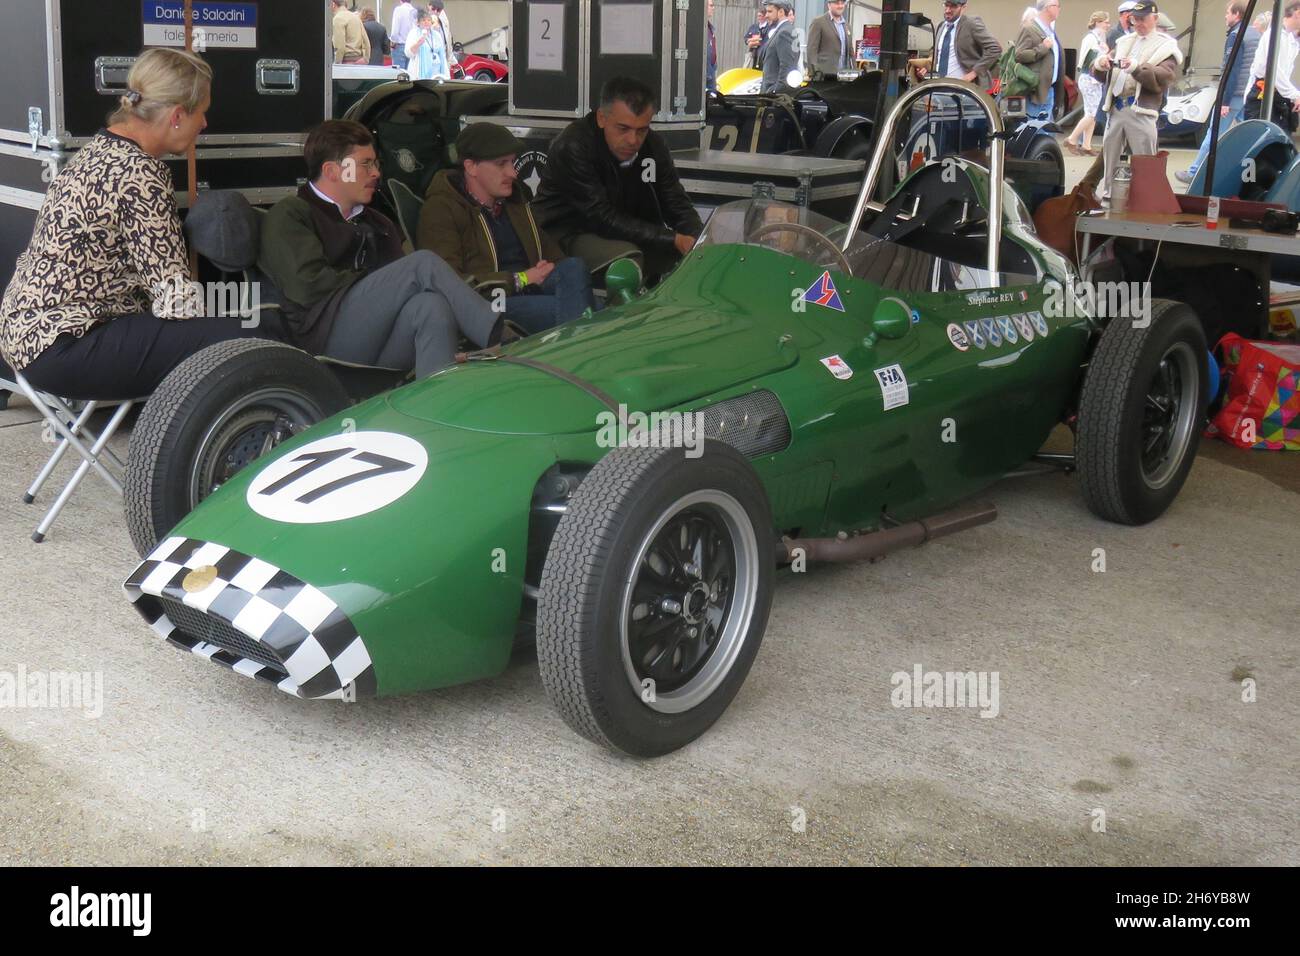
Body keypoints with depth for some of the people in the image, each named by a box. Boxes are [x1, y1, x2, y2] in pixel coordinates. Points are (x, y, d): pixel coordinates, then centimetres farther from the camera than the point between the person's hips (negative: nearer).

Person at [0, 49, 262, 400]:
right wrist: (233, 314, -4)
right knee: (238, 337, -20)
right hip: (58, 350, -11)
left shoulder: (101, 147, 12)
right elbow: (175, 300, -20)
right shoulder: (140, 174, -17)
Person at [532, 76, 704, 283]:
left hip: (625, 234, 7)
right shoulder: (572, 147, -23)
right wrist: (673, 240, -32)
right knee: (626, 259, -34)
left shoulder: (653, 145, -1)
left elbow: (678, 206, 1)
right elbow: (604, 219, -28)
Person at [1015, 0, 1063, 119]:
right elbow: (1018, 55, -19)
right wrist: (1043, 47, -20)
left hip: (1050, 88, 9)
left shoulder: (1051, 30, 18)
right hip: (1038, 89, -9)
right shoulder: (1029, 29, -10)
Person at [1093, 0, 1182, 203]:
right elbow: (1100, 74, 16)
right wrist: (1100, 63, -9)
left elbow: (1162, 78, -12)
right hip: (1116, 108, 5)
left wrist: (1137, 67, -26)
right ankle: (1106, 197, 21)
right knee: (1110, 155, 11)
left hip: (1141, 111, -5)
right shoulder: (1124, 42, 19)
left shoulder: (1166, 47, 4)